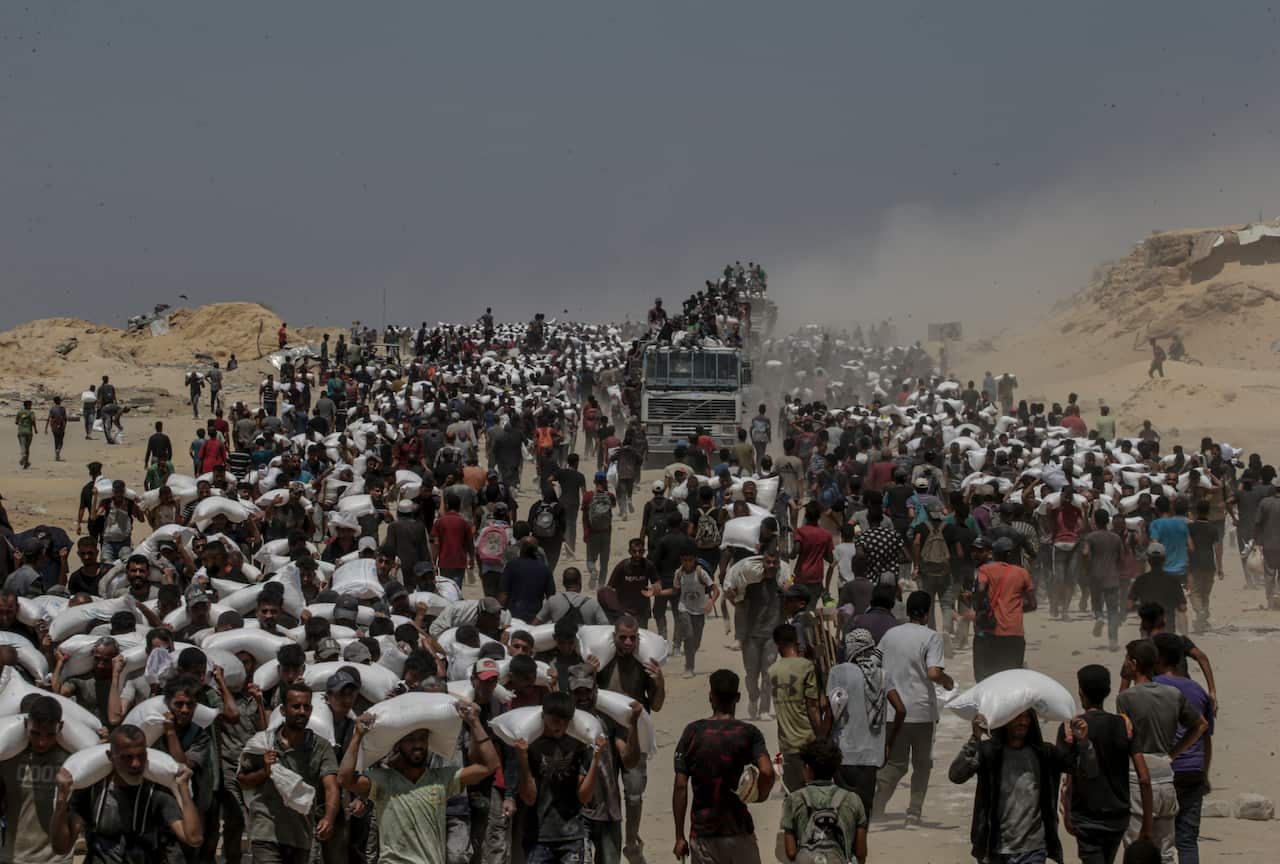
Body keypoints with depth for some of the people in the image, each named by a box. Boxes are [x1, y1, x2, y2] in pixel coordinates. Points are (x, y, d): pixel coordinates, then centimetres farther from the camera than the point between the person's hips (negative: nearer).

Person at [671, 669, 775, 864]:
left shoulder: (693, 732, -2)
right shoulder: (748, 733, -4)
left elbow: (680, 786, -4)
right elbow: (767, 772, -22)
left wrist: (679, 836, 1)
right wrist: (761, 795, -1)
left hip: (702, 832, 0)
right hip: (738, 831, 0)